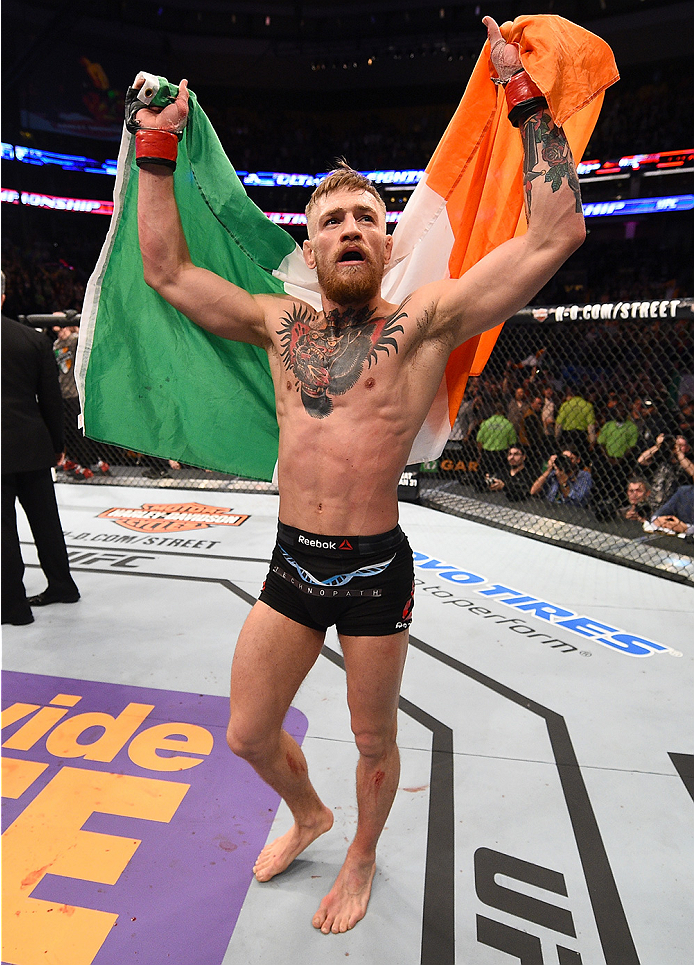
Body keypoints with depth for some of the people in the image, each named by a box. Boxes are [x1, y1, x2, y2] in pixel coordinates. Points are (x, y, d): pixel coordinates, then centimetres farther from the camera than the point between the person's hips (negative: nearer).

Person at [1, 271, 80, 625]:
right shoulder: (34, 339, 2)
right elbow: (51, 398, 5)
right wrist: (56, 443, 13)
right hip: (33, 447, 4)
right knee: (45, 519, 16)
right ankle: (61, 586, 29)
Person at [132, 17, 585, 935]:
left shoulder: (423, 322, -7)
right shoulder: (281, 323, 5)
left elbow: (556, 232, -12)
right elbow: (167, 270, 11)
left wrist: (527, 100, -8)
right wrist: (156, 154, 10)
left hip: (376, 569, -3)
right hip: (290, 563, 4)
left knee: (374, 740, 17)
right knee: (247, 734, 18)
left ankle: (362, 860, 50)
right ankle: (308, 814, 52)